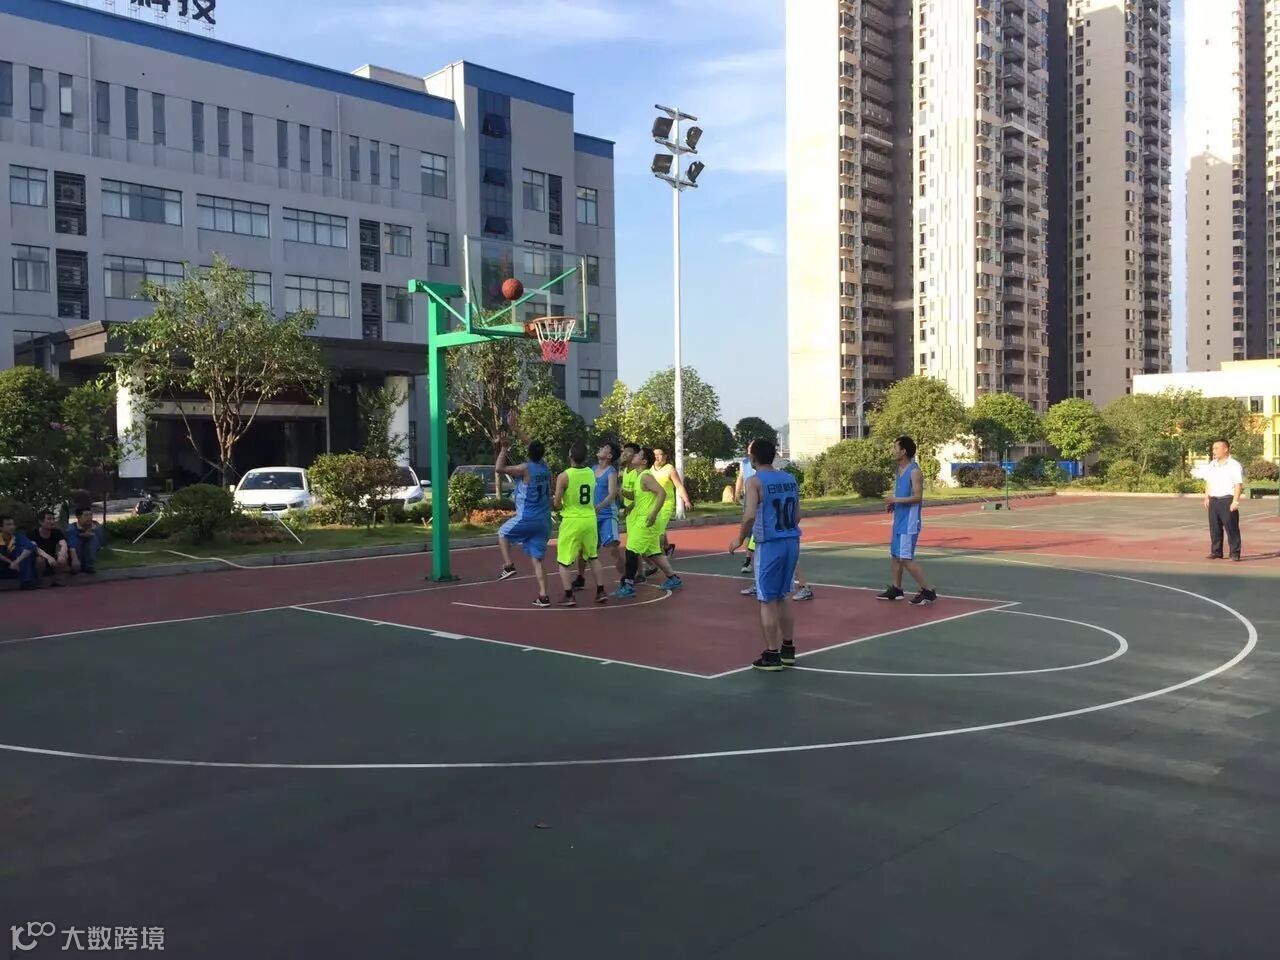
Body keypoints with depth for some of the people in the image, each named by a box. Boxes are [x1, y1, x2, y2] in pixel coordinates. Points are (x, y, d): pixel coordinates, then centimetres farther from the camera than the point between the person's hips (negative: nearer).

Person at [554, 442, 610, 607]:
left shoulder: (564, 476, -15)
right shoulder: (591, 473, 1)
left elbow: (557, 504, -14)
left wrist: (557, 507, 8)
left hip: (572, 521, -5)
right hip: (590, 519, 5)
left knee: (564, 561, 6)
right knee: (593, 557, 20)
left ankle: (569, 596, 1)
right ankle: (601, 592, 18)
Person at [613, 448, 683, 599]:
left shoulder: (646, 476, -16)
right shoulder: (641, 476, 14)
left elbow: (662, 492, -26)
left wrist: (653, 514, -29)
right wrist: (632, 505, 19)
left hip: (646, 520, -10)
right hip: (641, 519, 10)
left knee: (632, 550, -11)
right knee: (652, 552, 16)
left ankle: (628, 586, -9)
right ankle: (674, 579, 24)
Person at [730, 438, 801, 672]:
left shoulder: (755, 481, -10)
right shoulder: (790, 479, 9)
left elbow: (750, 515, -21)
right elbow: (797, 515, 13)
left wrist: (740, 540, -7)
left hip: (770, 545, -6)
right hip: (792, 542, 7)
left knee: (767, 601, 3)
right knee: (782, 597, 19)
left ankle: (772, 655, 5)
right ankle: (788, 650, 24)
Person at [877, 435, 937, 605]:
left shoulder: (914, 471, -16)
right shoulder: (899, 470, 11)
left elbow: (917, 497, -23)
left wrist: (896, 500, -20)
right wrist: (892, 504, 6)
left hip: (909, 522, -9)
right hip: (899, 519, 9)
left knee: (906, 558, -11)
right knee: (895, 555, 15)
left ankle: (927, 591, -5)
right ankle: (896, 588, 27)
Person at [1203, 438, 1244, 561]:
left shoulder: (1234, 465, -6)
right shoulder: (1212, 465, 15)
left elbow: (1238, 484, -10)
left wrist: (1235, 501, -15)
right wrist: (1206, 498, 12)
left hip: (1227, 500, -6)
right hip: (1213, 500, 6)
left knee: (1231, 528, -4)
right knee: (1214, 528, 8)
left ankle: (1235, 553, 1)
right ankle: (1216, 552, 16)